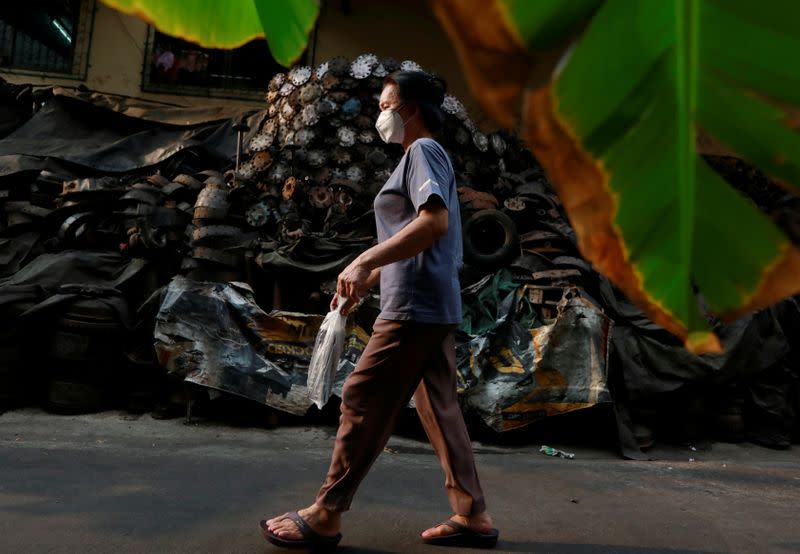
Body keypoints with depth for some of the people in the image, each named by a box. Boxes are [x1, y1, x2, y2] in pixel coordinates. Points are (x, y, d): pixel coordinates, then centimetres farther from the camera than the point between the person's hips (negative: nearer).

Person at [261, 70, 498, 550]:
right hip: (434, 306, 10)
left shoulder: (423, 150, -5)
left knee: (364, 402, -4)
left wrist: (363, 261, -25)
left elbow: (435, 222, -22)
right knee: (440, 409, 10)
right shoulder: (423, 157, 24)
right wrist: (364, 283, 21)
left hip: (416, 306, -10)